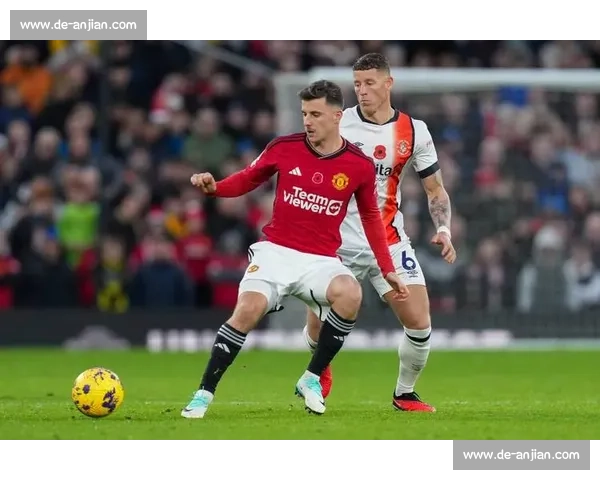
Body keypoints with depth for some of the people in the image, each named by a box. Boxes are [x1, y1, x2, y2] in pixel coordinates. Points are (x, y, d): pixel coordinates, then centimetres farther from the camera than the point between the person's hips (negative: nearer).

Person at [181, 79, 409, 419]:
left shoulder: (360, 166, -2)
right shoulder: (284, 148, -3)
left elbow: (371, 218, 12)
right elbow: (248, 179, 12)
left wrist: (388, 270, 10)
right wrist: (214, 187, -8)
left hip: (321, 260, 0)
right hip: (276, 251, 0)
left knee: (350, 294, -31)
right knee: (248, 310, -26)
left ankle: (312, 379, -12)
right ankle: (204, 394, -11)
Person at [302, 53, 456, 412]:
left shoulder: (414, 131, -1)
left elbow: (435, 189, 7)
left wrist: (444, 230, -9)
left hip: (390, 243, 1)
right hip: (338, 243, -1)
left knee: (420, 322, -12)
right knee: (318, 331, 1)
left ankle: (405, 393, 13)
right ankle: (320, 372, 38)